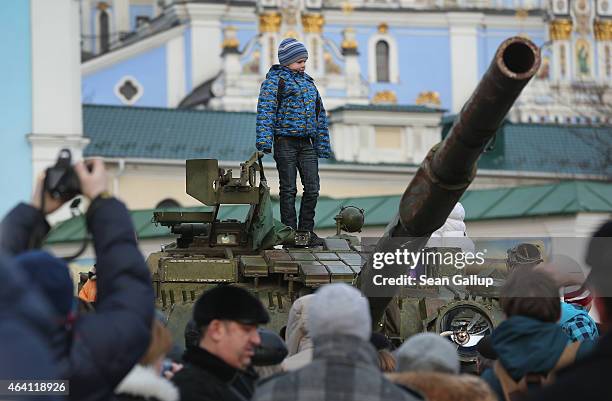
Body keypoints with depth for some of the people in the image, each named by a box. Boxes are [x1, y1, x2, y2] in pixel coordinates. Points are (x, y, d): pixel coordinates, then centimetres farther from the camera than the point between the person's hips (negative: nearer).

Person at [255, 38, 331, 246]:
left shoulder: (308, 81, 18)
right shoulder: (275, 79, -2)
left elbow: (319, 113, 23)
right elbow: (266, 108, -13)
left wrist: (322, 144, 20)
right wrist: (264, 139, -25)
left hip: (307, 143, 6)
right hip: (286, 141, -6)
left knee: (312, 188, 2)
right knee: (289, 189, 0)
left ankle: (306, 230, 12)